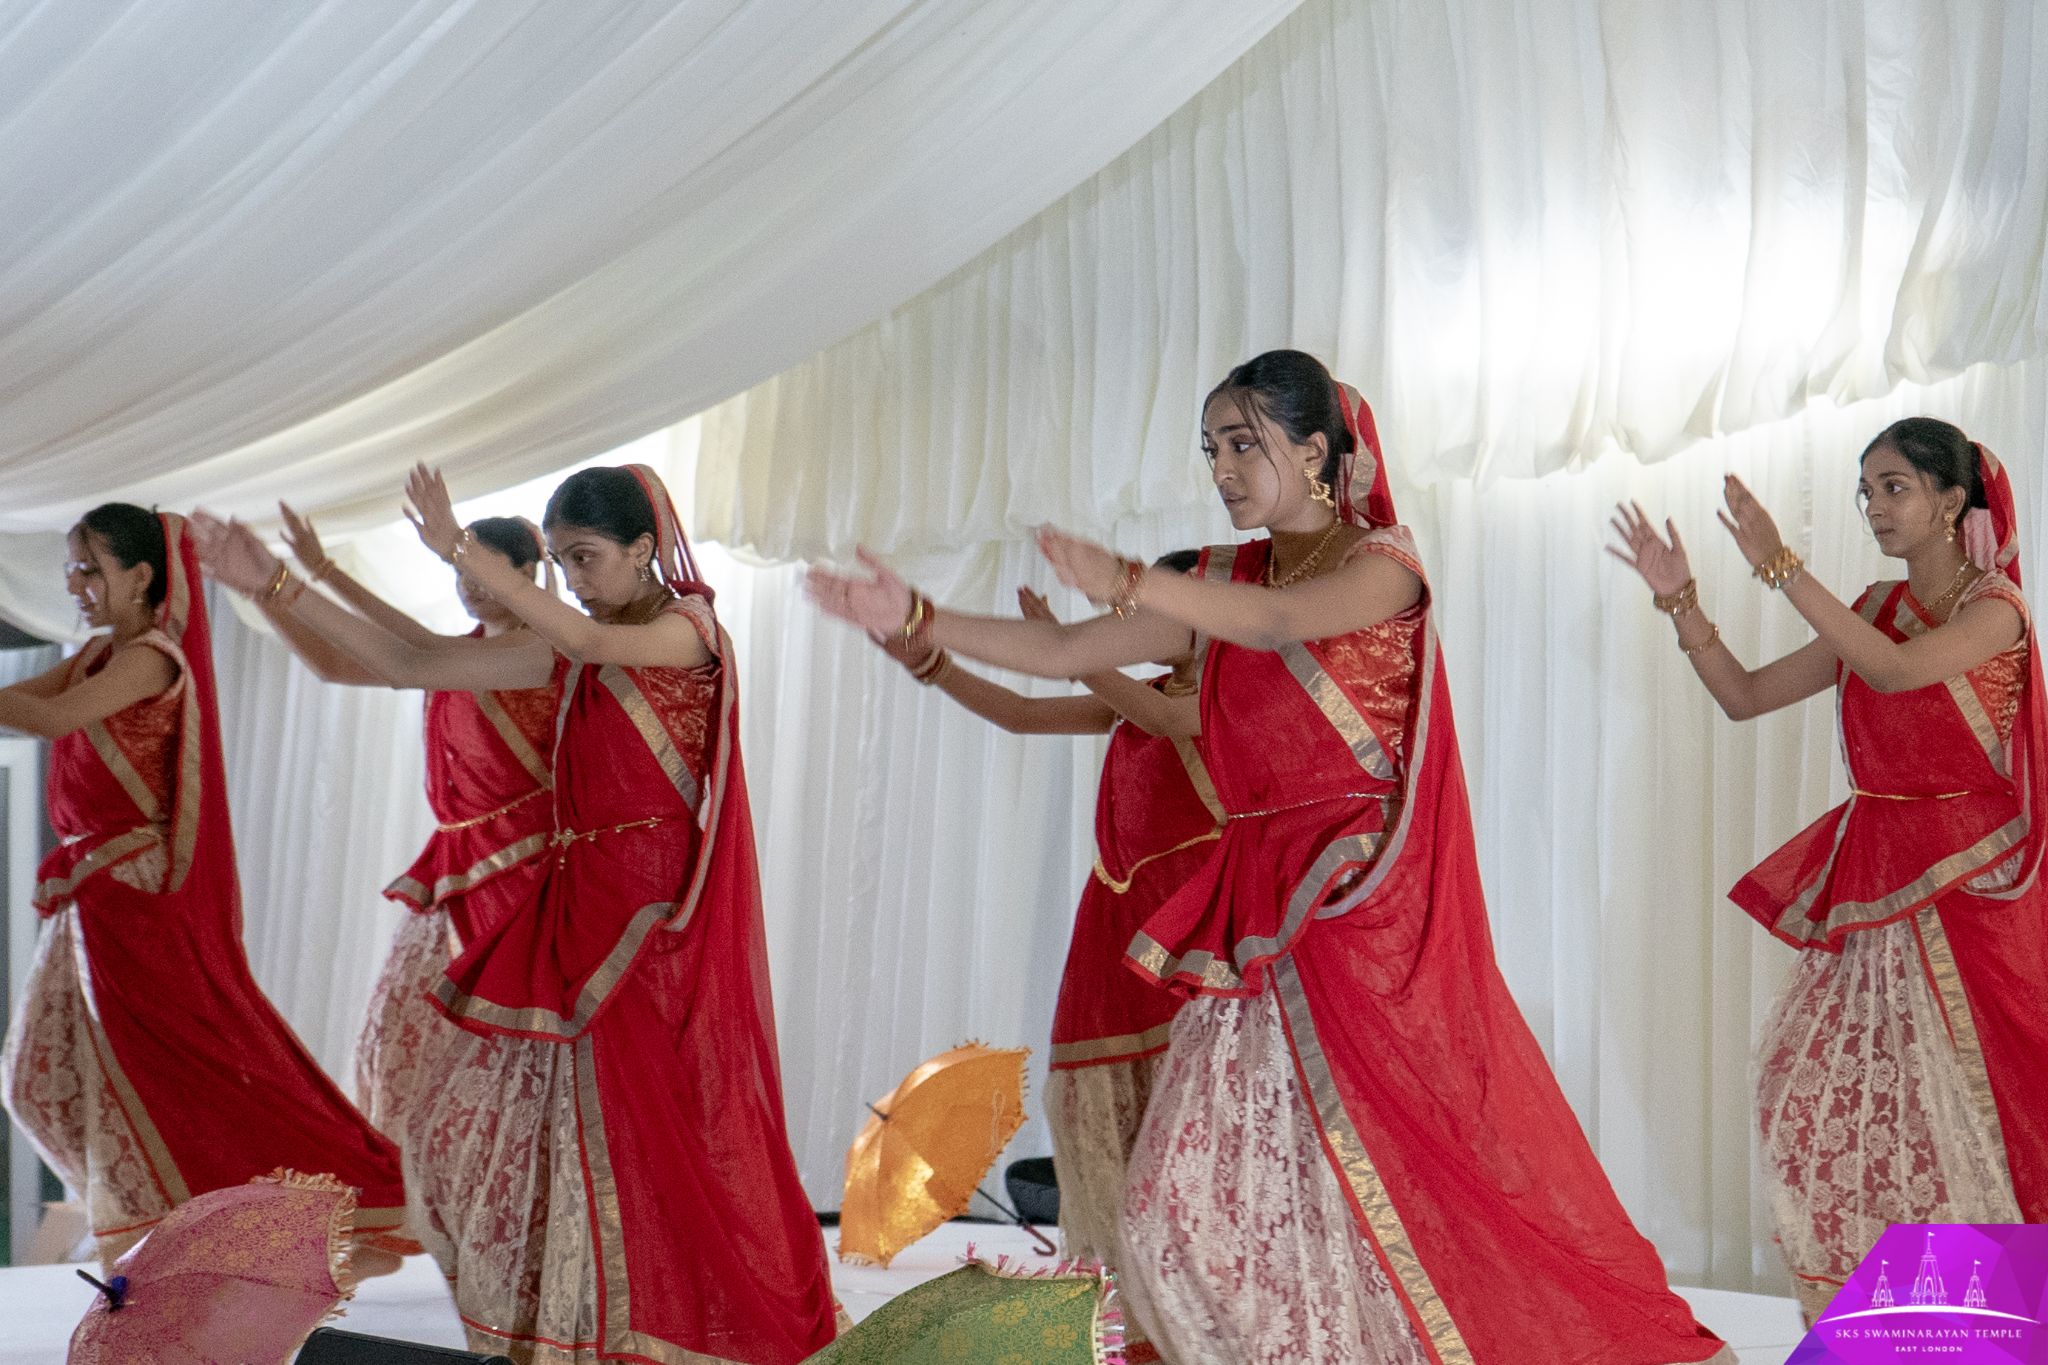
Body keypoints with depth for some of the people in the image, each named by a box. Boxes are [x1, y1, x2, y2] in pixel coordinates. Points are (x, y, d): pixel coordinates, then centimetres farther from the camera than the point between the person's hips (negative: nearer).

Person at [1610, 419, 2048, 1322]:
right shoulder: (1876, 610, 13)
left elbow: (1898, 670, -26)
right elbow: (1744, 696, 11)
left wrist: (1779, 568, -27)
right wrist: (1682, 601, -2)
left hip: (1969, 883, -6)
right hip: (1872, 879, 6)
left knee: (1968, 1091, -4)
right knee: (1820, 1081, 0)